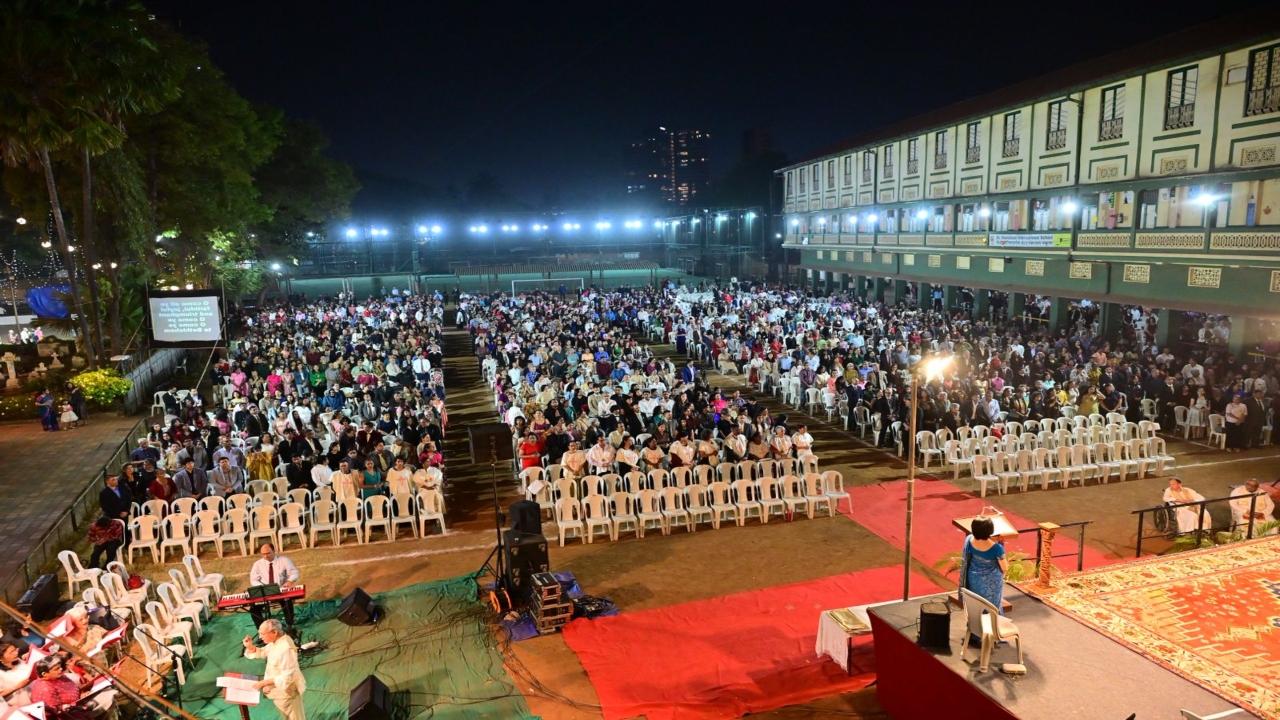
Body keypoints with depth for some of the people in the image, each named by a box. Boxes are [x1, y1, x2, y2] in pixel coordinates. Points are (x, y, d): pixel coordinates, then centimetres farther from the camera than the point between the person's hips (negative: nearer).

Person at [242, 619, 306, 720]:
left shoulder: (286, 649, -34)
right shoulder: (276, 641, -5)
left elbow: (287, 677, -33)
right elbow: (261, 653, 10)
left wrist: (264, 682, -30)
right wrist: (250, 646, -9)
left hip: (287, 690, -9)